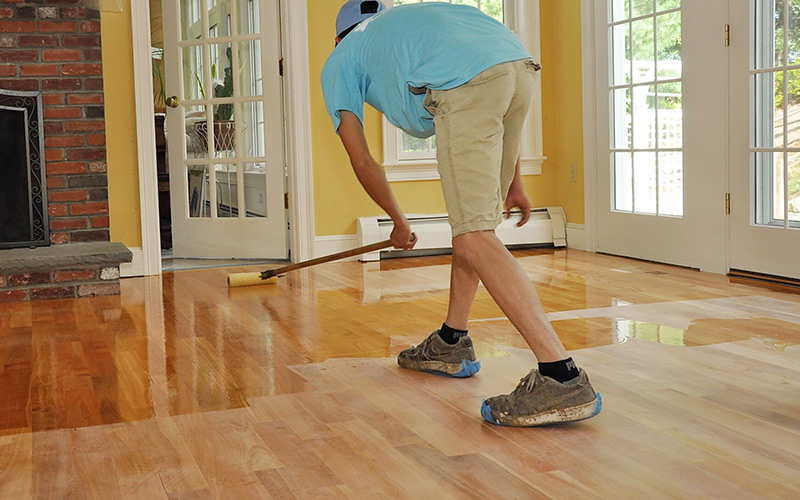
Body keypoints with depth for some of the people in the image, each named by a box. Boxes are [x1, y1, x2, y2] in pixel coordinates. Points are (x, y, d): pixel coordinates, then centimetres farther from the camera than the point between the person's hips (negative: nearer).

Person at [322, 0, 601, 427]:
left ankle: (561, 376, -16)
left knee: (475, 238, -9)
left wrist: (398, 222, 41)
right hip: (519, 65, 7)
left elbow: (360, 160, 27)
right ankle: (451, 343, 29)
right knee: (473, 219, 20)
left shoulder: (339, 61, 29)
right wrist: (512, 184, 42)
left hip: (465, 82, -7)